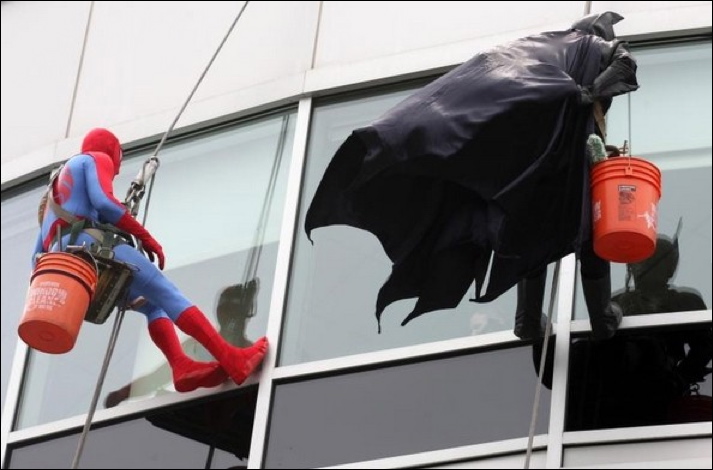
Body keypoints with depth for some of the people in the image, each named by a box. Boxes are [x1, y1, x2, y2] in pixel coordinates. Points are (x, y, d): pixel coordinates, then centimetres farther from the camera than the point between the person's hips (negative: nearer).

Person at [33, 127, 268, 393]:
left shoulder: (59, 183, 39)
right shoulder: (96, 159, 15)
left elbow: (38, 254, 30)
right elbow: (103, 202, -9)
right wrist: (146, 238, -5)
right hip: (88, 243, -8)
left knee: (152, 305, 7)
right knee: (166, 294, -12)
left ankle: (181, 366, -19)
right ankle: (231, 359, -25)